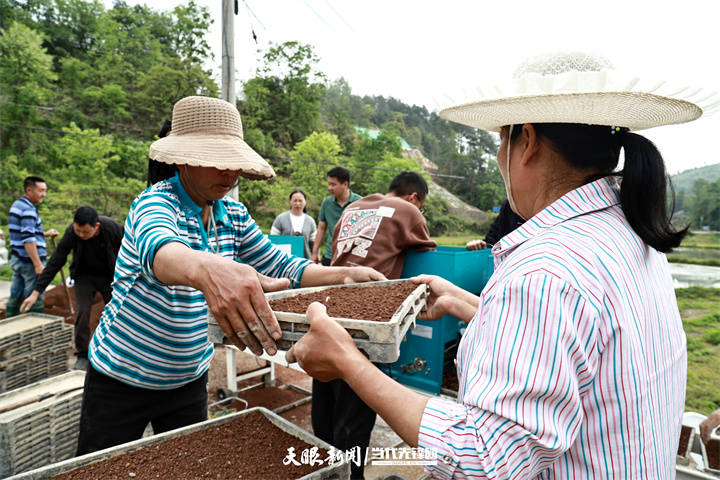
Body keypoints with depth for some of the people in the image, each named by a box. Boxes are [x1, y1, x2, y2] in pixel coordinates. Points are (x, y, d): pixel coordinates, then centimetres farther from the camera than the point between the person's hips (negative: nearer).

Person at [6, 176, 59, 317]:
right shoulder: (28, 209, -16)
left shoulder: (16, 205, 15)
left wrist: (45, 234, 19)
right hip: (29, 261, -10)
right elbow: (28, 240, -23)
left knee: (15, 297, 14)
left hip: (16, 258, 10)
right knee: (35, 299, -2)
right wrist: (38, 264, -23)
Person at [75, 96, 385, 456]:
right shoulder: (157, 202, -21)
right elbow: (156, 249, -44)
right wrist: (205, 269, -67)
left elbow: (280, 267, -2)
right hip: (120, 380, -4)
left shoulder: (233, 216, -3)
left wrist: (345, 275, -18)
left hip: (190, 380, 5)